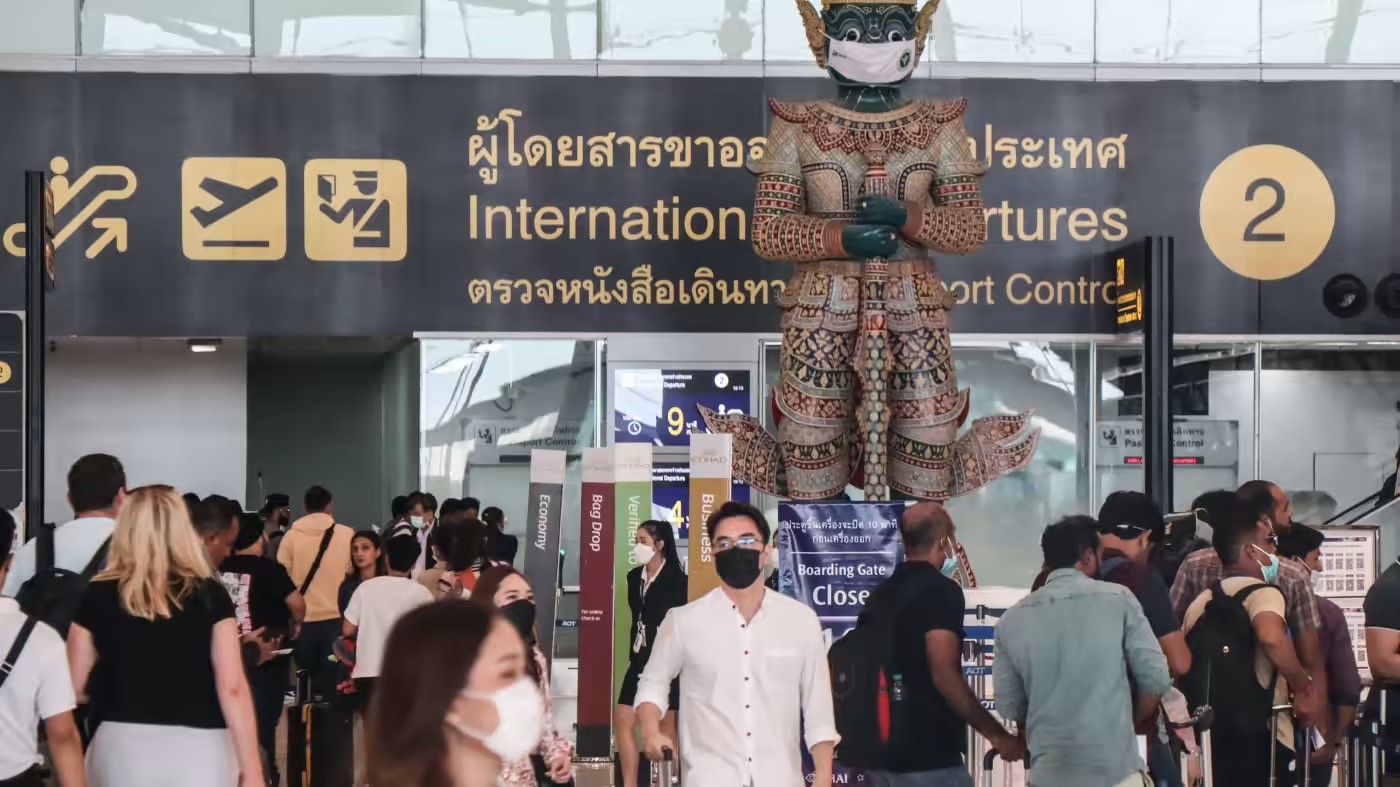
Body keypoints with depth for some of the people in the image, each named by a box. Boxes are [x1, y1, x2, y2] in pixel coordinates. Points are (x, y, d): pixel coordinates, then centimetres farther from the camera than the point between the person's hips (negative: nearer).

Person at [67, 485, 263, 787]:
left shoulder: (98, 597, 1)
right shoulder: (210, 595, -2)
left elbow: (73, 685, 5)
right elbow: (232, 687, -7)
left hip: (123, 748, 1)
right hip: (198, 751, -1)